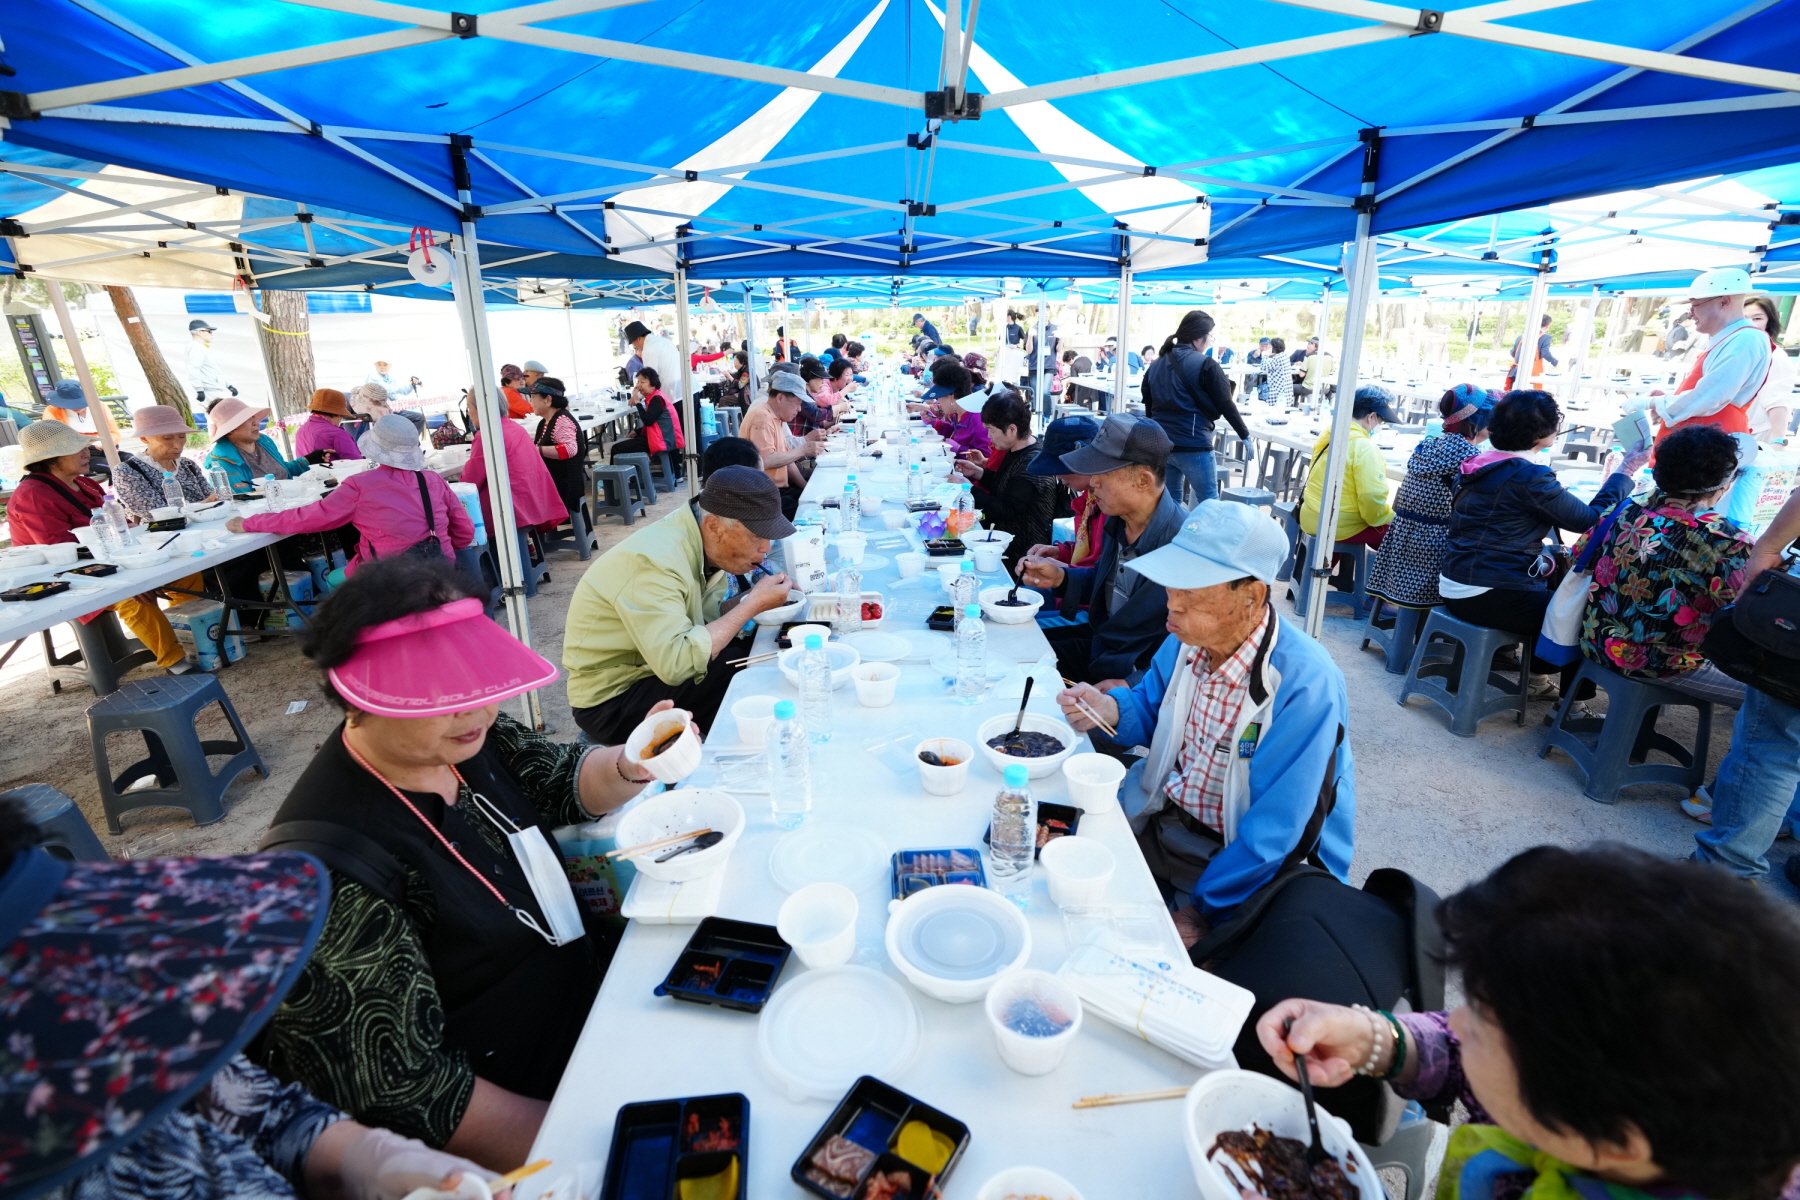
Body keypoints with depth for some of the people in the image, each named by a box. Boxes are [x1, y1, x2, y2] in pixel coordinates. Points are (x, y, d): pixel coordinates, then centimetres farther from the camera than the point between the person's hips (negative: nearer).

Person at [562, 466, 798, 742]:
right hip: (612, 700, -8)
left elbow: (707, 616, 3)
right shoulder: (655, 561, -30)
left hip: (658, 663, 8)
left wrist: (750, 598, -14)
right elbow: (676, 665, -38)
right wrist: (751, 605, -30)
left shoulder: (699, 538, -5)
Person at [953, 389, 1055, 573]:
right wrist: (978, 473, 4)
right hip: (1004, 537, 9)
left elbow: (1006, 511, -26)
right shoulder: (1016, 451, 5)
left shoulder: (1034, 464, -26)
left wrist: (969, 489, -18)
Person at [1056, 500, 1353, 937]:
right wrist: (1111, 709, -13)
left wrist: (1203, 911, -22)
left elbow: (1272, 831, -26)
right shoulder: (1189, 637, -8)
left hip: (1250, 863, -6)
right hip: (1163, 817, 6)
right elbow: (1152, 706, 10)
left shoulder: (1304, 685, -28)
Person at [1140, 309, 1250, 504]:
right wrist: (1245, 434, 5)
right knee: (1209, 504, 4)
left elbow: (1148, 405, 18)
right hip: (1193, 446, -6)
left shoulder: (1156, 364, 10)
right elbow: (1225, 405, -6)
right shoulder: (1206, 366, -9)